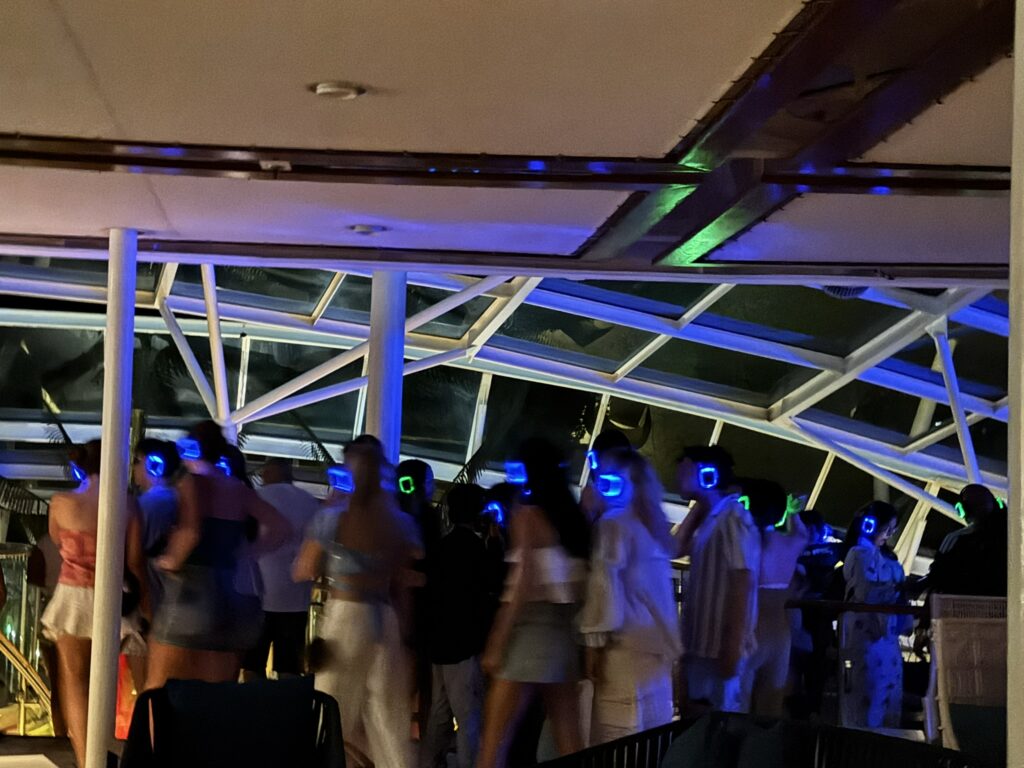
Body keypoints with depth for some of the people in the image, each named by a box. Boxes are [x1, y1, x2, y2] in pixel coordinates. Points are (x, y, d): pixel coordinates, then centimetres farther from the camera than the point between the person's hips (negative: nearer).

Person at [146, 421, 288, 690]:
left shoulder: (193, 482, -7)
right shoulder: (239, 491, 11)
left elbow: (191, 531, -23)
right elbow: (278, 528, 11)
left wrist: (172, 561, -8)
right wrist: (247, 554, 11)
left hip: (192, 591, -6)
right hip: (232, 595, 6)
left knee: (160, 689, -1)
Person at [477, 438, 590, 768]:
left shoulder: (527, 512, -5)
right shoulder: (573, 516, 13)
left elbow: (523, 583, -12)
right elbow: (579, 587, 11)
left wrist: (496, 643, -11)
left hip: (530, 629, -7)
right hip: (564, 633, 7)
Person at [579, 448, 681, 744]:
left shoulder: (614, 523, -6)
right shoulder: (653, 525, 19)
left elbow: (606, 582, -12)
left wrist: (595, 640, -11)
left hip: (627, 645, -8)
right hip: (657, 643, 8)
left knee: (621, 744, -10)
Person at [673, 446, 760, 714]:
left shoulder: (732, 518, -12)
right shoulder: (710, 519, 16)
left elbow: (742, 584, -17)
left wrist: (732, 646, -22)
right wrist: (696, 508, 17)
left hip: (720, 647, -9)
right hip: (702, 645, 9)